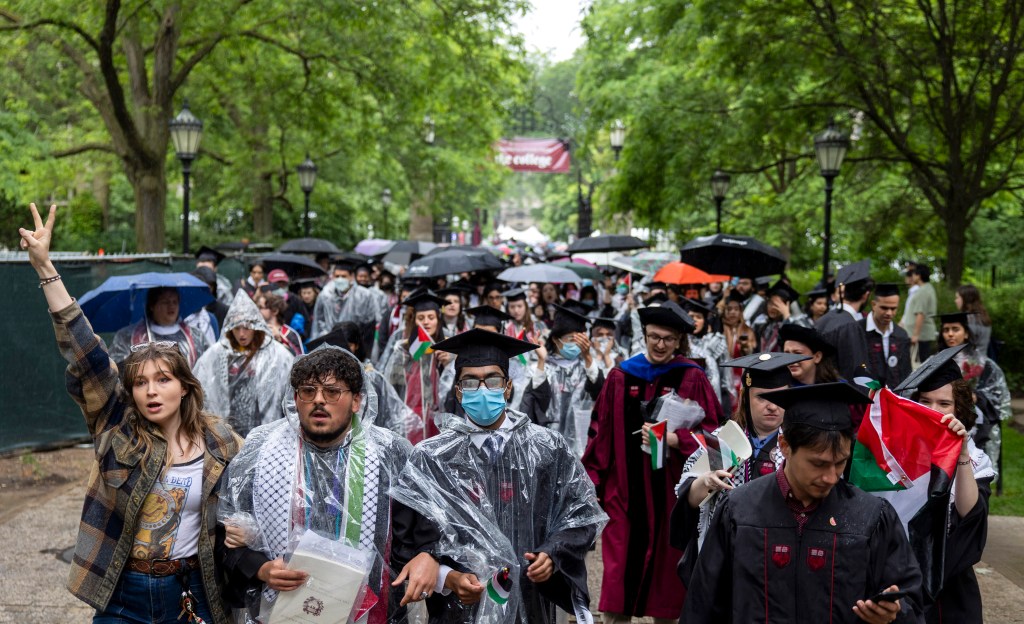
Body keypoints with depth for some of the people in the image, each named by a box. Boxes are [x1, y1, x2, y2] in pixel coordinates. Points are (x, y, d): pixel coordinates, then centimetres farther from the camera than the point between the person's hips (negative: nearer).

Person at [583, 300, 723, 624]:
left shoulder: (692, 379, -2)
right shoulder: (620, 377, 5)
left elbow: (710, 435, -3)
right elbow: (601, 433, 8)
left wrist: (674, 439, -20)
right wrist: (593, 482, 3)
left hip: (671, 491, -1)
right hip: (625, 489, 2)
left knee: (665, 570, 7)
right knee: (619, 572, 2)